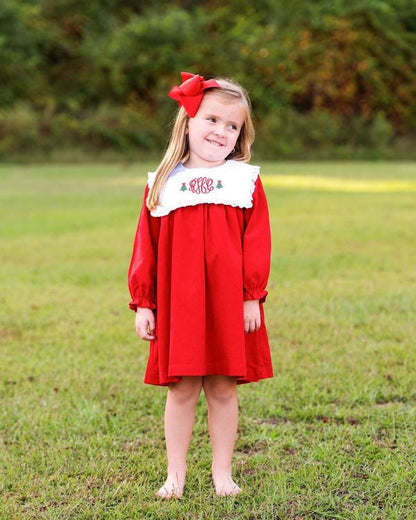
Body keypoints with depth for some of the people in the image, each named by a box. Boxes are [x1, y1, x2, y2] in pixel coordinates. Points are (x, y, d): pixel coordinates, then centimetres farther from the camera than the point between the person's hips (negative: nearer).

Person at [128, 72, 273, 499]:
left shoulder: (246, 182, 3)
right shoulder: (163, 184, 5)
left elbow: (257, 244, 0)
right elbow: (146, 247, 5)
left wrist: (252, 297, -6)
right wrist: (143, 303, 2)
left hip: (230, 304, 0)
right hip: (177, 304, 0)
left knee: (223, 389, 7)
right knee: (181, 389, 5)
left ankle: (222, 472, 21)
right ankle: (175, 475, 17)